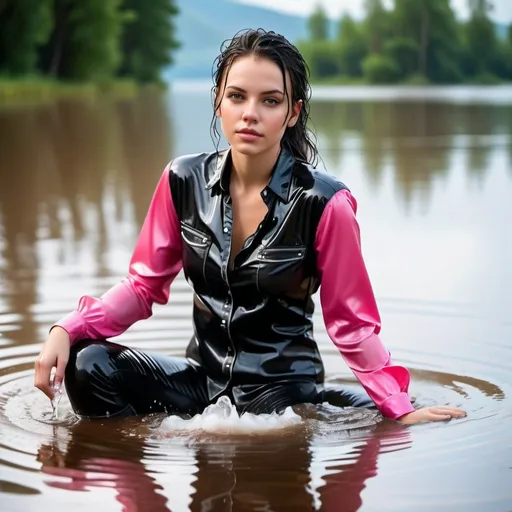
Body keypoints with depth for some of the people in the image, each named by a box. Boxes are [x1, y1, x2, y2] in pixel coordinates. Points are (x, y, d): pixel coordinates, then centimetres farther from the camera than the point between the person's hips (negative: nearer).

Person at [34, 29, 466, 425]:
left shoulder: (323, 203, -13)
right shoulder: (184, 181, -3)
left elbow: (351, 324, -6)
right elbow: (144, 284, 4)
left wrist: (402, 410, -12)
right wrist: (66, 331, -11)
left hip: (282, 387, -3)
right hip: (204, 374, 4)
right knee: (88, 367, -21)